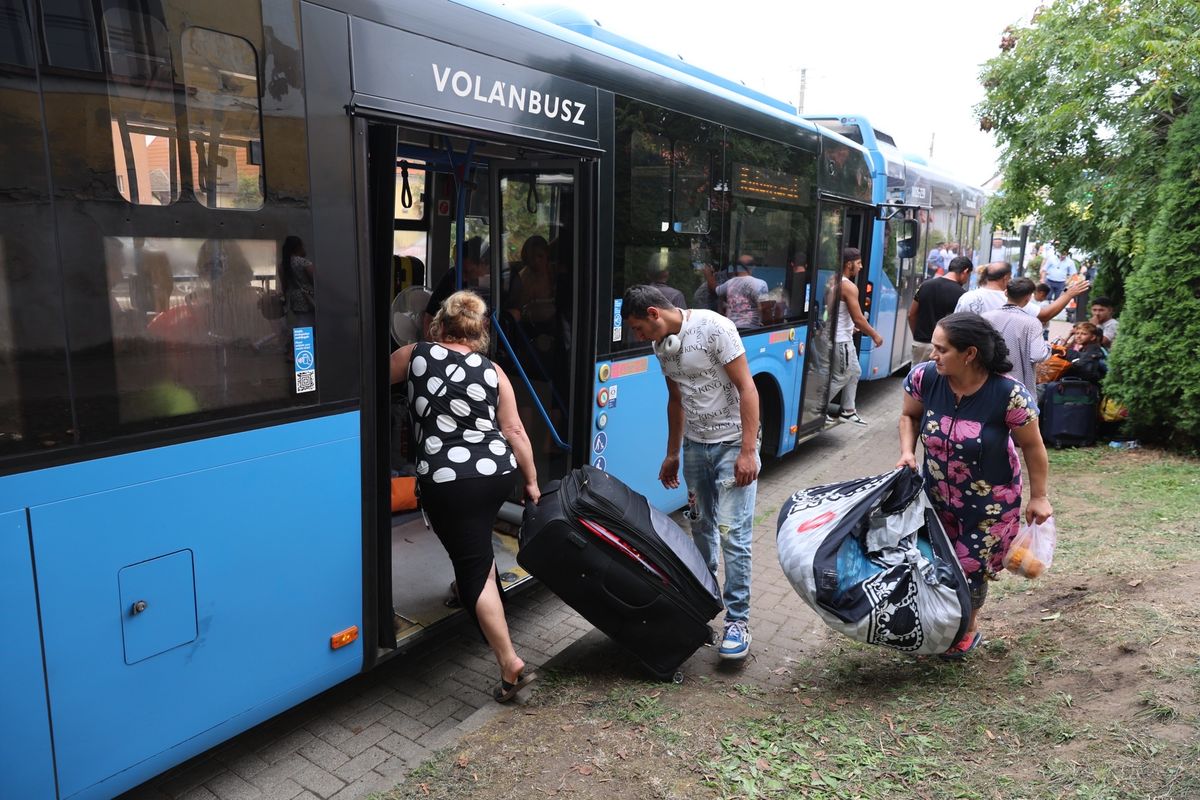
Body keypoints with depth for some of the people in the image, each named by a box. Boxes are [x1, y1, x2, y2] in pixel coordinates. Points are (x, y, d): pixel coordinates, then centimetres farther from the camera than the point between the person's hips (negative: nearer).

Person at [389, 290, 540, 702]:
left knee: (477, 570, 0)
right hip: (499, 473, 4)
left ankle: (511, 665, -1)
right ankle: (467, 588, 56)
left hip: (447, 480, -4)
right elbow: (514, 431, 5)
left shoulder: (415, 355, 1)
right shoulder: (492, 372, 5)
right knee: (475, 544, 34)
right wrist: (532, 480, 14)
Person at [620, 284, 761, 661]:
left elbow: (746, 388, -18)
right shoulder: (662, 345, 4)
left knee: (732, 534, -7)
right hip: (695, 444, 7)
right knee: (701, 525, 13)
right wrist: (672, 454, 20)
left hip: (732, 444, -6)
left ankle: (737, 620, 3)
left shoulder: (713, 328, -18)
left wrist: (748, 450, -21)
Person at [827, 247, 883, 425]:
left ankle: (848, 410, 24)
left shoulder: (835, 283, 8)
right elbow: (858, 318, -21)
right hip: (841, 340, -10)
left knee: (854, 372, 18)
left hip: (843, 338, 10)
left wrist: (852, 326, 26)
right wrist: (875, 335, -9)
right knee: (841, 377, -1)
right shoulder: (849, 287, -21)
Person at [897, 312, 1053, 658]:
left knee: (970, 569, 6)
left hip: (989, 502, -3)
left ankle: (969, 629, 36)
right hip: (937, 493, 3)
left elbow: (1032, 446, -12)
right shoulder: (924, 377, -19)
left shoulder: (1008, 394, -28)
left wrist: (1039, 497, -5)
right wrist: (907, 451, -14)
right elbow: (909, 416, 3)